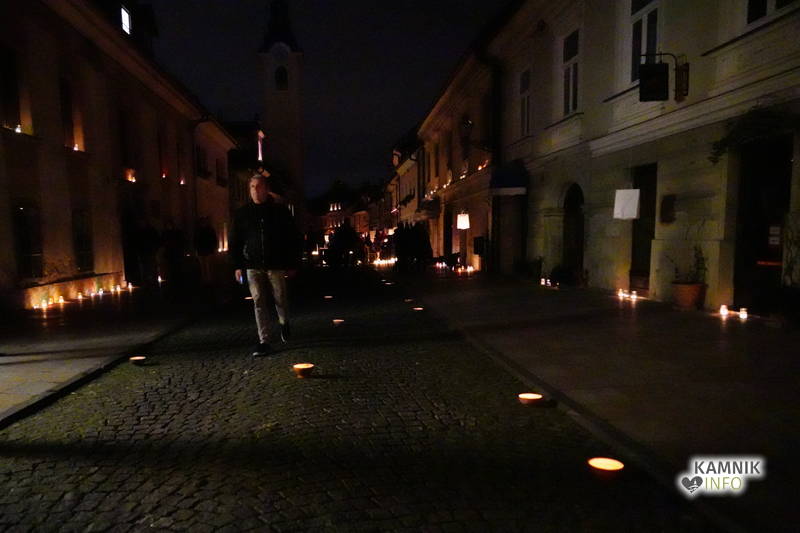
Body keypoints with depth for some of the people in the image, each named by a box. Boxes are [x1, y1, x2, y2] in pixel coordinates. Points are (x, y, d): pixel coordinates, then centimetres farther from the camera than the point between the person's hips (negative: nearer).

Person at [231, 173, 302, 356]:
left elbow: (294, 239, 3)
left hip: (276, 265, -2)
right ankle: (264, 342, 4)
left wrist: (292, 264, 0)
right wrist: (238, 265, 4)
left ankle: (284, 323, 38)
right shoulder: (242, 213, 7)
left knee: (280, 299, 7)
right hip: (253, 266, 2)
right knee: (259, 303, 0)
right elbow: (235, 241, 11)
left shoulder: (279, 210, 1)